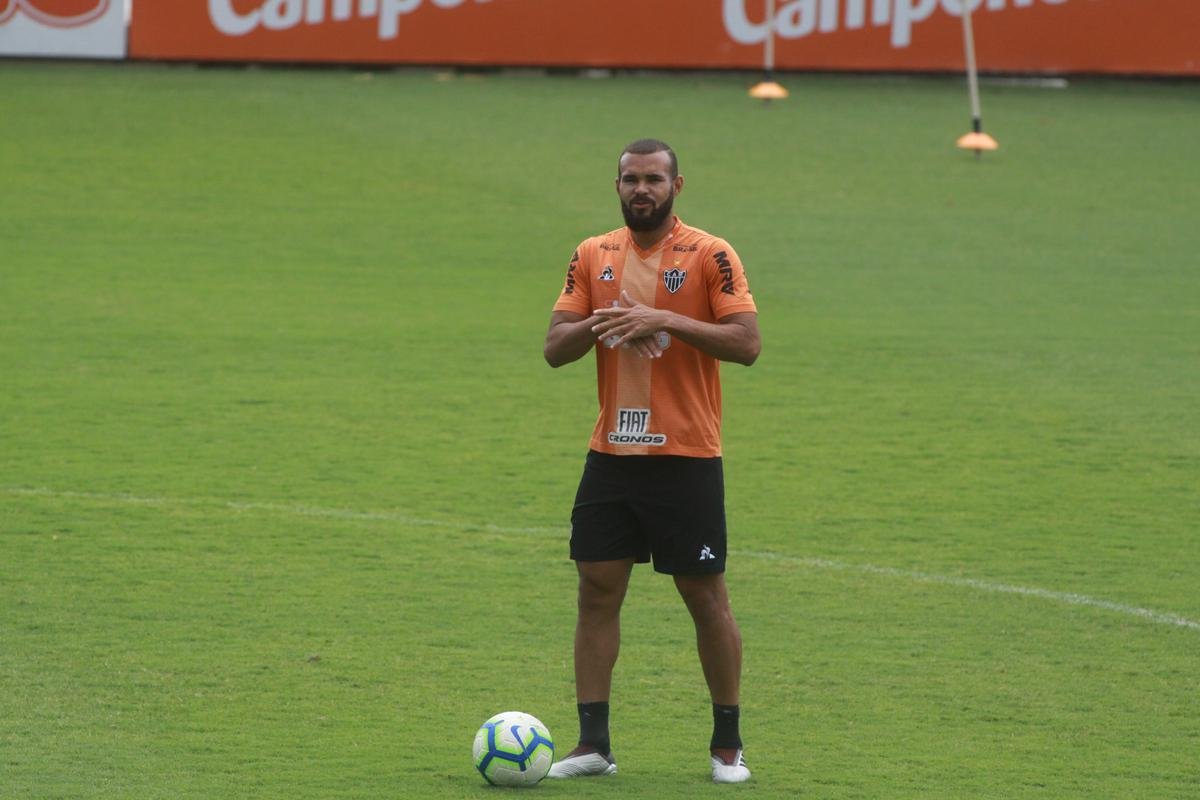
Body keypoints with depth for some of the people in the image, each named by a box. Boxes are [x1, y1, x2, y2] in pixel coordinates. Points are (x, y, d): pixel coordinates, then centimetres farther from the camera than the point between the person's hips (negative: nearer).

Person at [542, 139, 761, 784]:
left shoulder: (710, 256, -5)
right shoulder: (593, 257, 8)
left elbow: (746, 343, -13)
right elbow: (555, 348, 6)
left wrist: (666, 320, -22)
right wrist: (598, 324, -15)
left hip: (686, 459, -4)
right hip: (611, 457, 4)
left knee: (706, 596, 2)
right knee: (597, 589, 1)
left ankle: (727, 747, 12)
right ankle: (592, 744, 7)